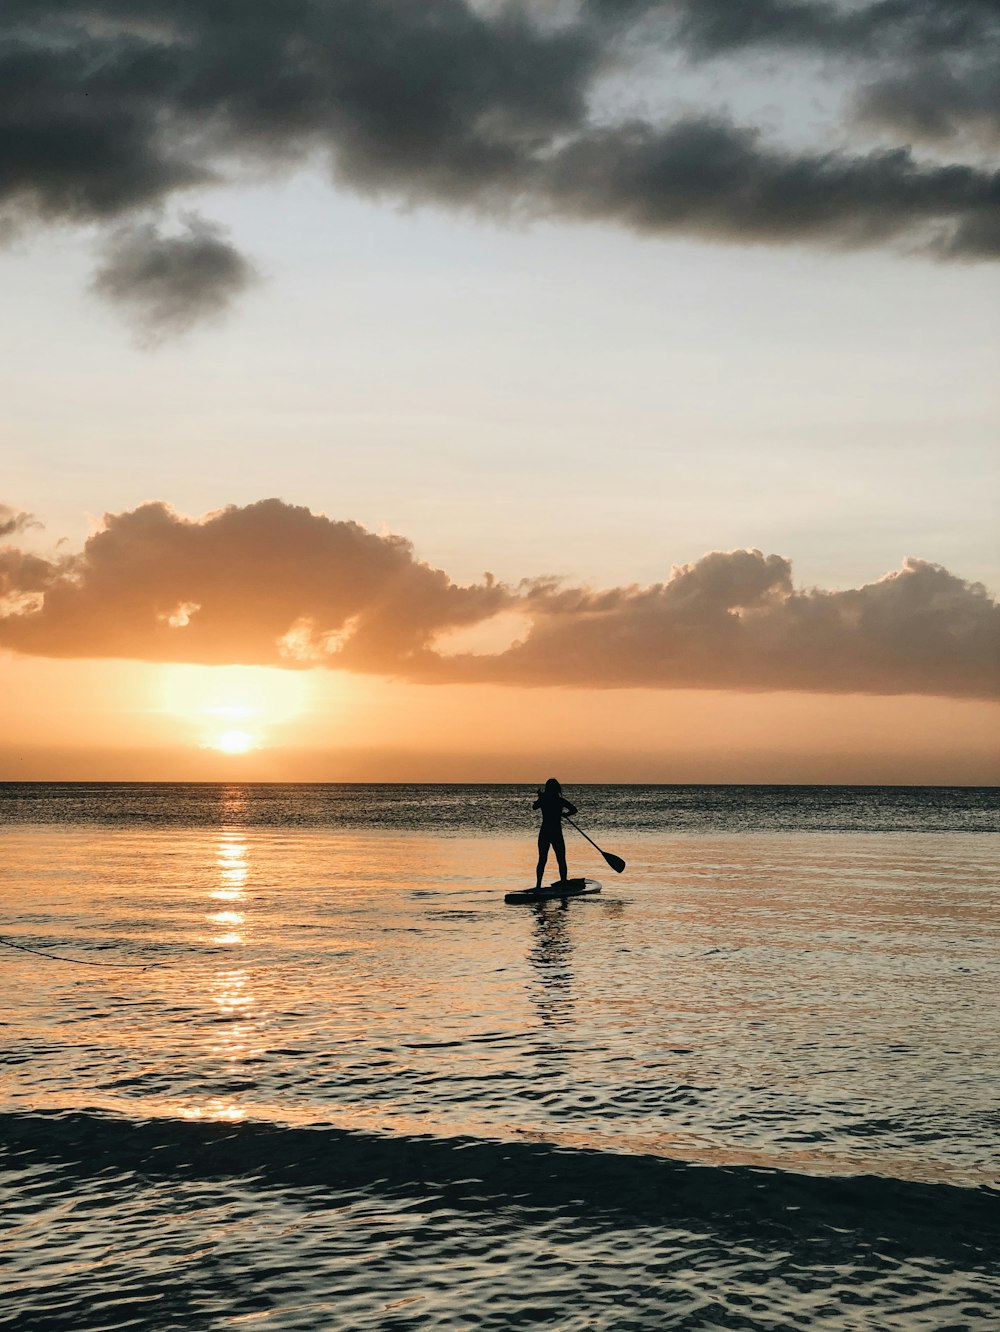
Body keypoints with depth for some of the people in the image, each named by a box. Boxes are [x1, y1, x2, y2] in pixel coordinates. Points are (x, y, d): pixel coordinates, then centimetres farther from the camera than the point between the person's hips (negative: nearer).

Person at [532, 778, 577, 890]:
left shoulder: (543, 800, -1)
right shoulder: (560, 801, -7)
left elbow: (534, 806, 17)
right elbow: (574, 809, -9)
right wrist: (563, 814, 8)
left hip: (544, 834, 3)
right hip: (556, 834, -3)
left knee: (542, 860, 9)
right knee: (561, 861, 5)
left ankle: (538, 885, 5)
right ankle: (564, 884, 1)